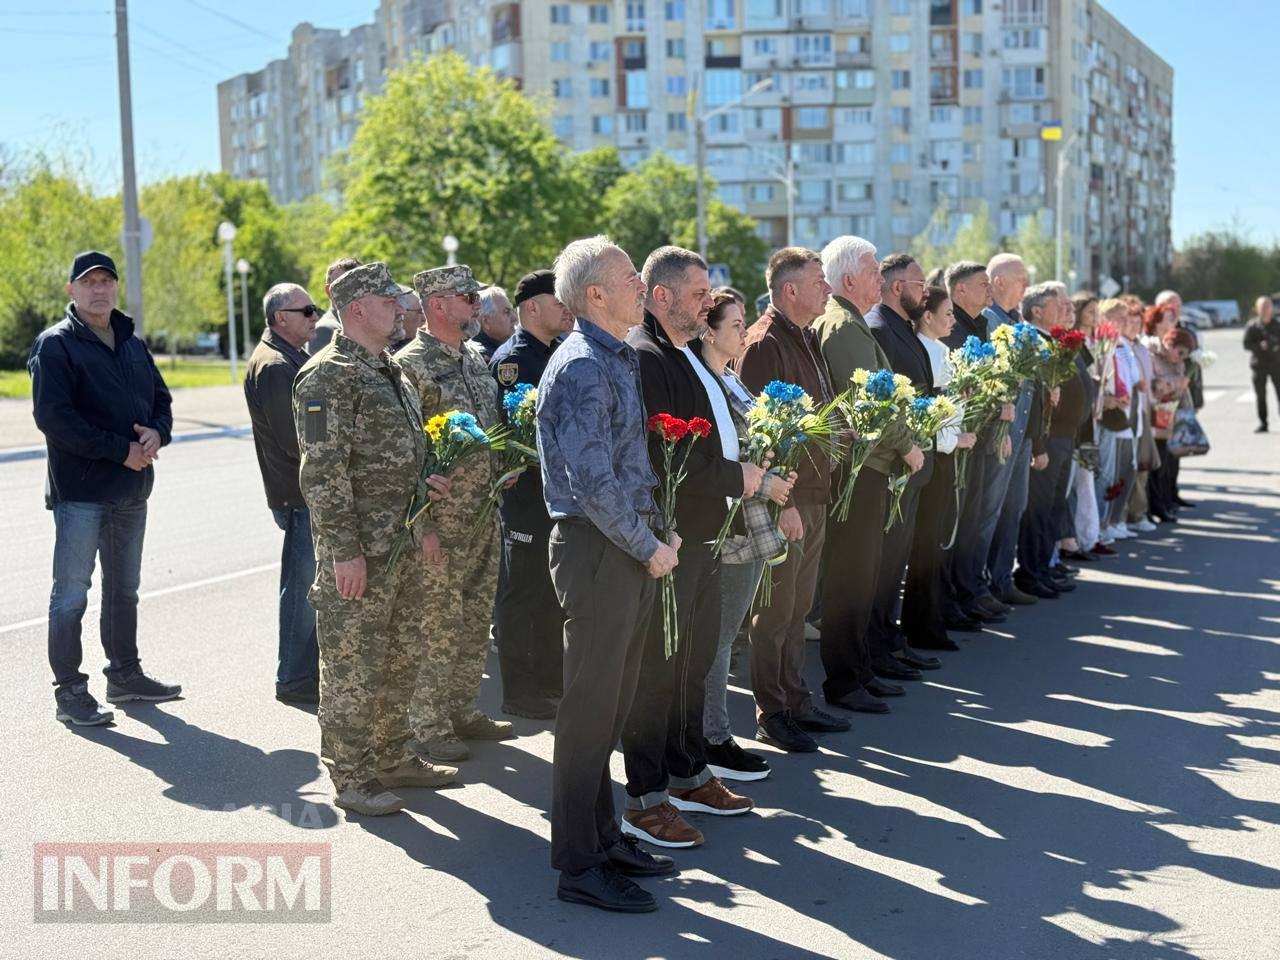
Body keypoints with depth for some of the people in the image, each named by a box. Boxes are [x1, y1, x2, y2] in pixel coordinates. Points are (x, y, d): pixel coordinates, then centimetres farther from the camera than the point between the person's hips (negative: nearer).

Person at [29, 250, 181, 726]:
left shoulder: (132, 344, 13)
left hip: (132, 490, 7)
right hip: (80, 490, -7)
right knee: (71, 593, -3)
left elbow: (161, 399, 17)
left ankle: (125, 674, 30)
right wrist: (121, 449, -20)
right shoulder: (56, 345, -8)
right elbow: (53, 416, -18)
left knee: (124, 590, 17)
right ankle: (70, 692, 3)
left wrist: (156, 432, -7)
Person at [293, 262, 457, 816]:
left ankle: (393, 759, 30)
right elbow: (322, 472, -19)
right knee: (352, 664, 0)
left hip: (405, 545, 9)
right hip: (359, 550, -9)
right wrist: (344, 550, -21)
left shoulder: (392, 371, 15)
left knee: (402, 656, 17)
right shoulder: (328, 376, -15)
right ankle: (351, 777, 10)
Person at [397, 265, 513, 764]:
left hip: (485, 515, 8)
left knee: (476, 621, 15)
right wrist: (421, 526, -19)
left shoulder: (476, 360, 12)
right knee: (438, 627, -1)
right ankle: (428, 726, 10)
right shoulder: (410, 364, -13)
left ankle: (463, 709, 28)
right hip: (441, 521, -8)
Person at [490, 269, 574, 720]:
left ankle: (551, 678, 28)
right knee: (522, 593, 0)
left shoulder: (560, 353, 14)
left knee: (554, 591, 16)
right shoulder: (511, 358, -13)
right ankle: (518, 692, 8)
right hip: (527, 492, -9)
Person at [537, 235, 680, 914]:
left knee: (612, 703, 17)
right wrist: (650, 549, -14)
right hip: (598, 550, -9)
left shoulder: (620, 360, 14)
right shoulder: (582, 368, -17)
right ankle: (579, 866, 8)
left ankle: (602, 837, 29)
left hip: (630, 546, 9)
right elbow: (593, 484, -22)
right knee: (591, 706, -2)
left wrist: (655, 537, 11)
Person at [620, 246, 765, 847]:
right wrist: (737, 478, -16)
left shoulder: (687, 357, 15)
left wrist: (751, 467, 7)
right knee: (658, 670, 0)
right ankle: (645, 800, 11)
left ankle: (688, 776, 33)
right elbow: (660, 461, -26)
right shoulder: (642, 359, -17)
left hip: (704, 538, 10)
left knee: (694, 663, 19)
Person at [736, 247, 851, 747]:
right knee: (775, 613, 1)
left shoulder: (806, 338, 15)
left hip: (814, 494, 9)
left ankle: (797, 702, 26)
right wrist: (781, 503, -21)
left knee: (797, 609, 16)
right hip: (784, 499, -9)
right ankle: (771, 715, 10)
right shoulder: (765, 344, -15)